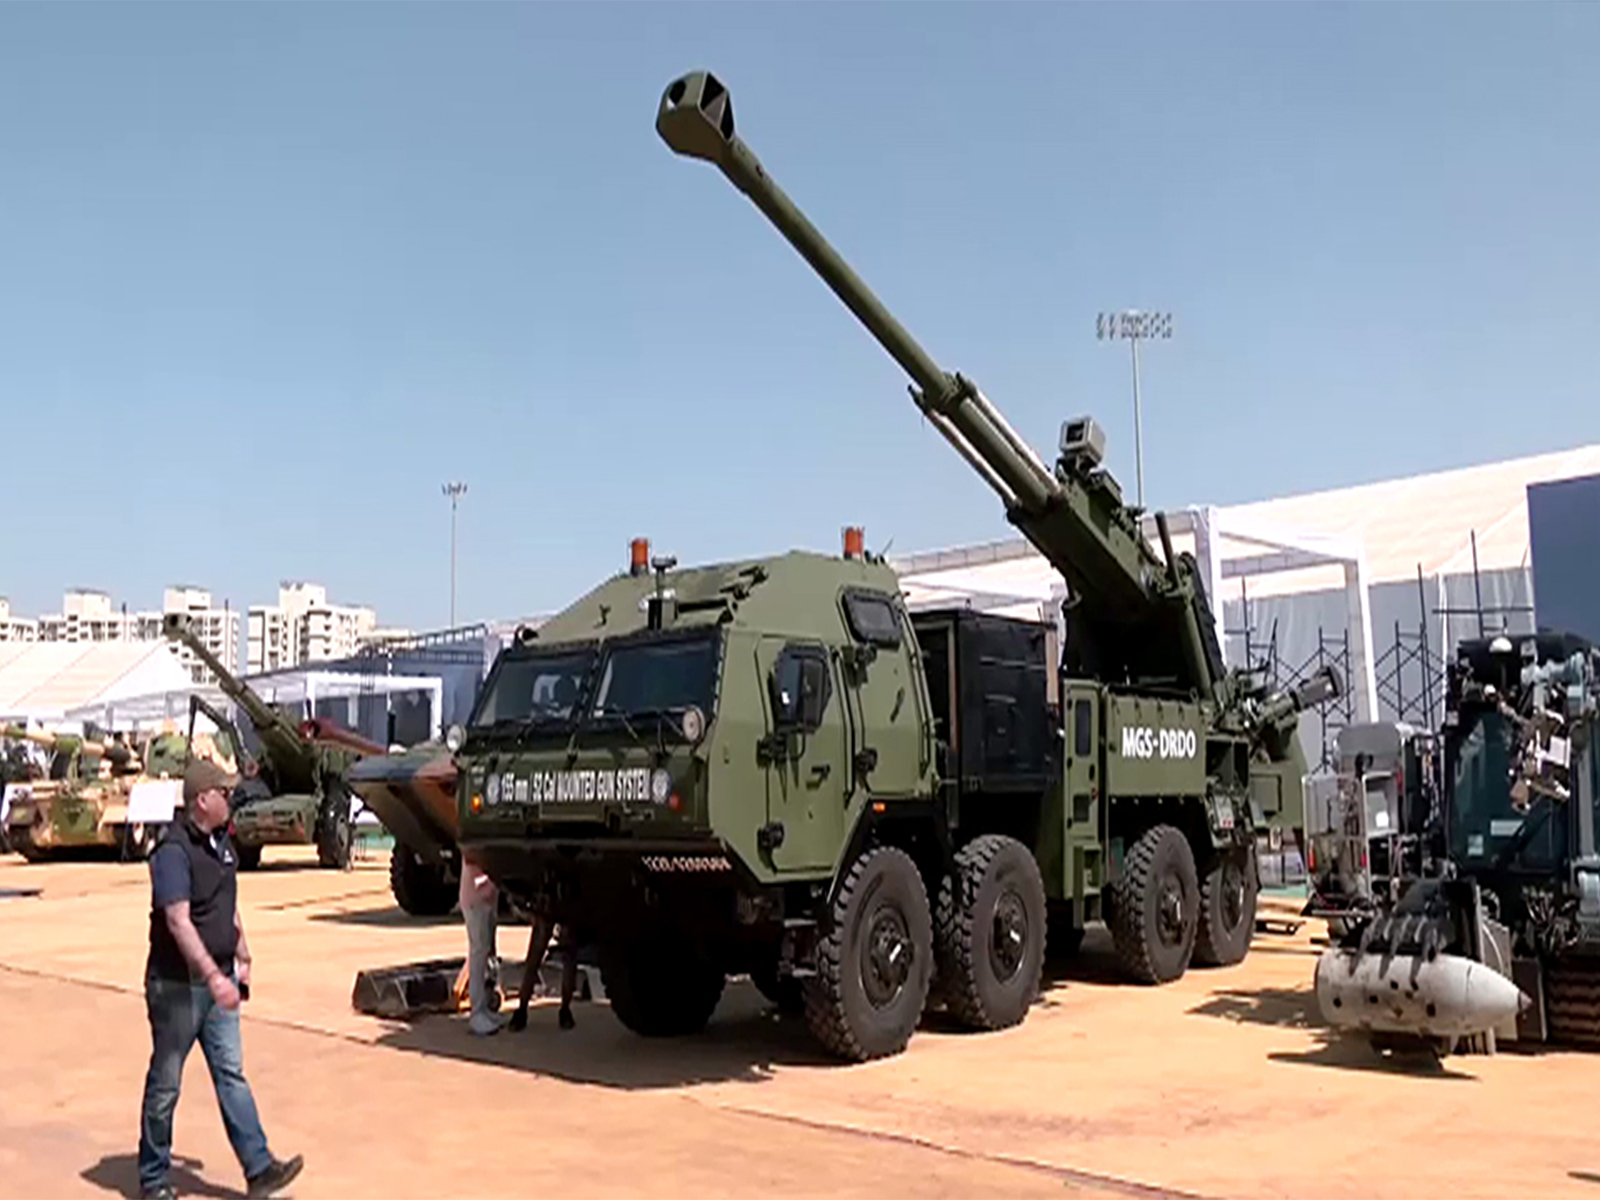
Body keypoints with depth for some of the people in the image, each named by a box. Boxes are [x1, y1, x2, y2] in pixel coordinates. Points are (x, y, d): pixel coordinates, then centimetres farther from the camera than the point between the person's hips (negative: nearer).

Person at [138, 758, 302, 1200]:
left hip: (217, 979, 8)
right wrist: (213, 976, -34)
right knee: (166, 1082, 7)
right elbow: (178, 921, -28)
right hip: (178, 984, -8)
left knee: (231, 1073, 6)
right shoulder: (174, 850, -19)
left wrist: (242, 958, 20)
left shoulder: (221, 842, 9)